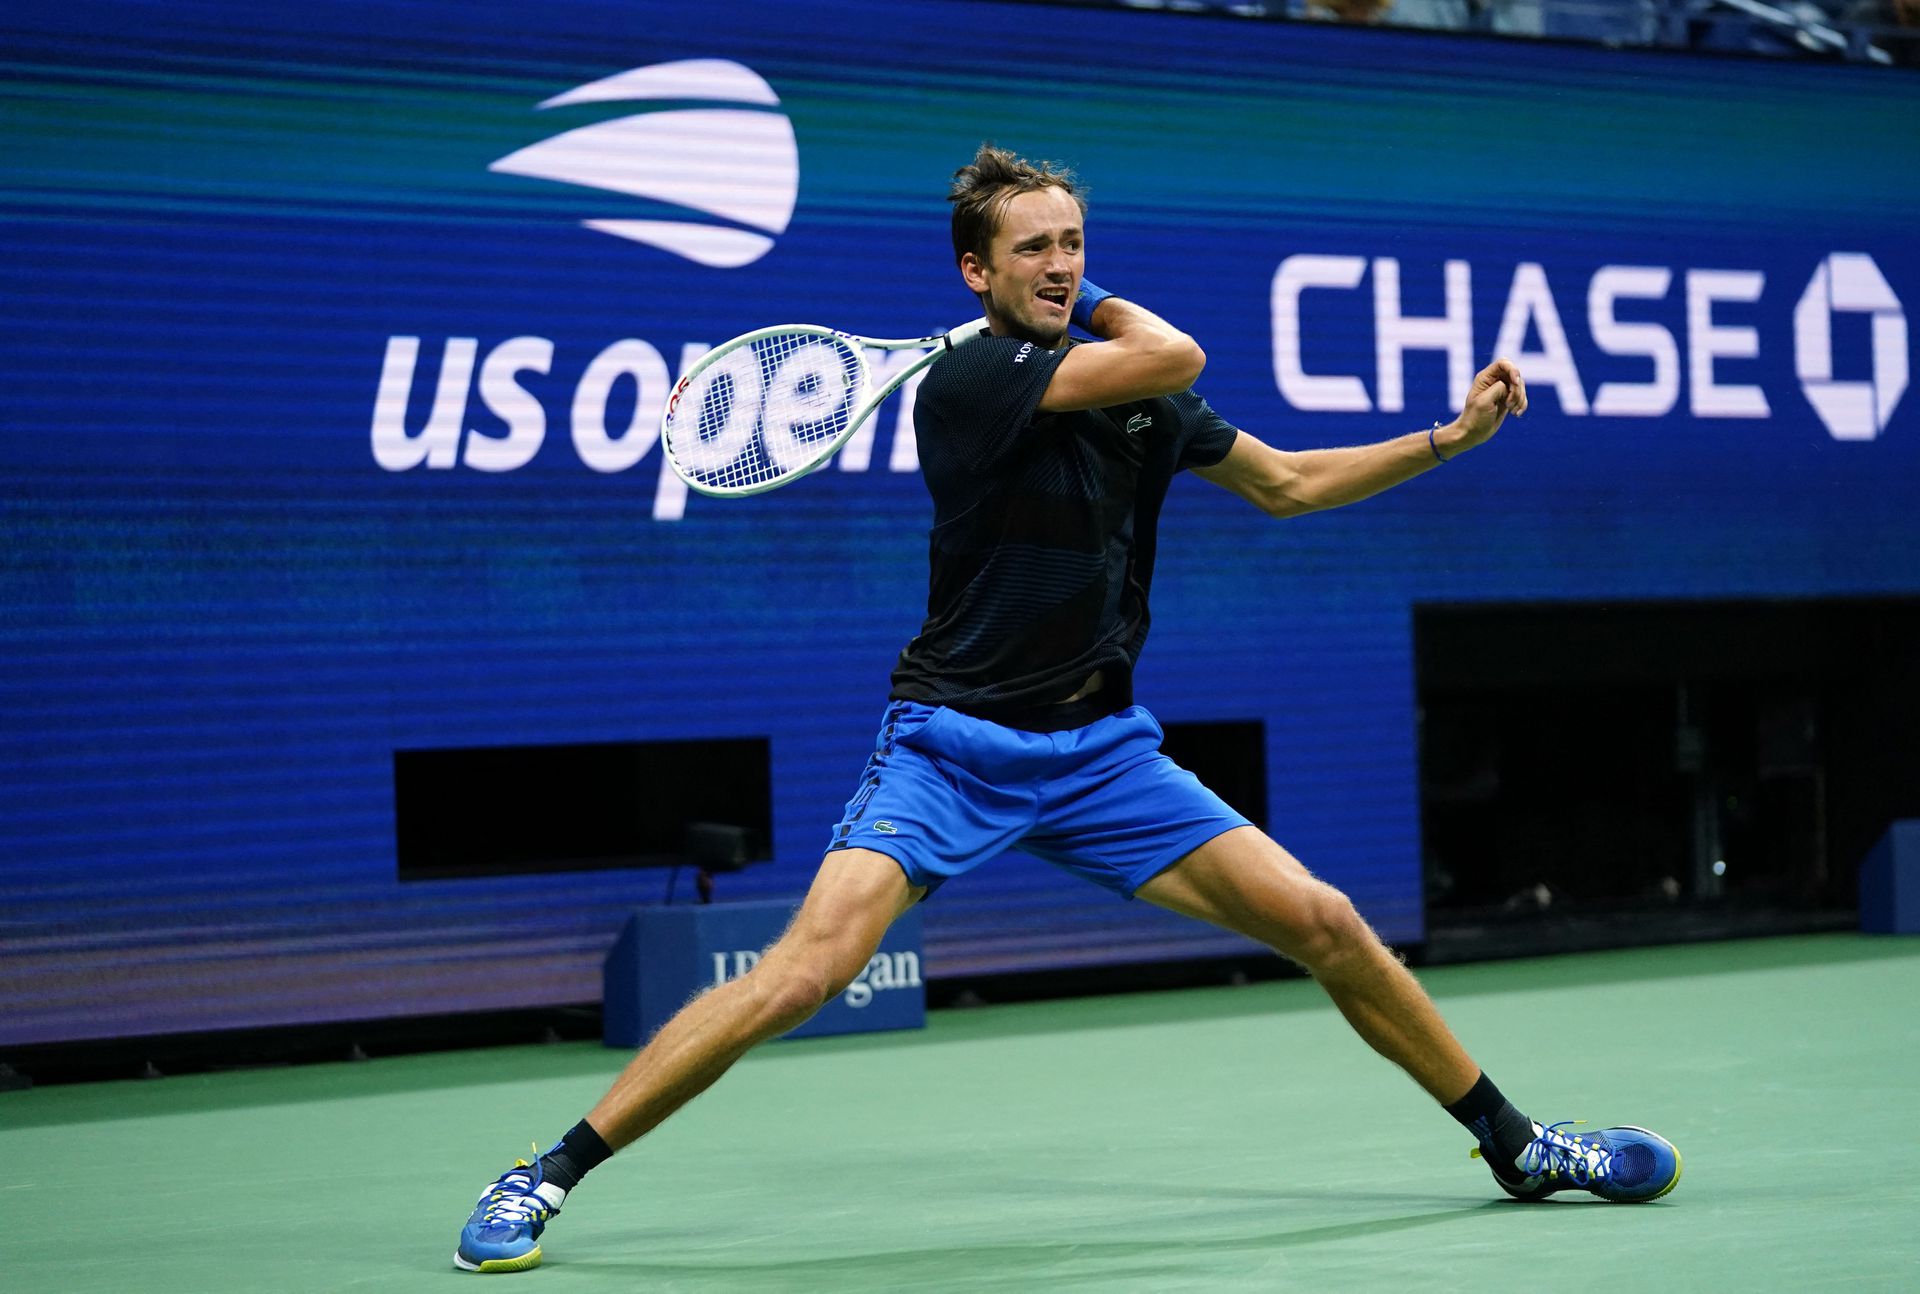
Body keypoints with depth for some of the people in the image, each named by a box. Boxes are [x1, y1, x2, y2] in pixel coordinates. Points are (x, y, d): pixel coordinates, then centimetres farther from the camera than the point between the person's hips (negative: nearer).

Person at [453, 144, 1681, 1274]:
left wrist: (1450, 438, 13)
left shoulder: (1133, 385, 7)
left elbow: (1285, 484, 20)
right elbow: (1175, 357, -23)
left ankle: (1516, 1145, 17)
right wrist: (1102, 313, -3)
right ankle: (545, 1178, -12)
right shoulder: (969, 379, -14)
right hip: (955, 746, -5)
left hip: (1102, 749, 6)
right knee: (801, 975, -22)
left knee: (1327, 927, 0)